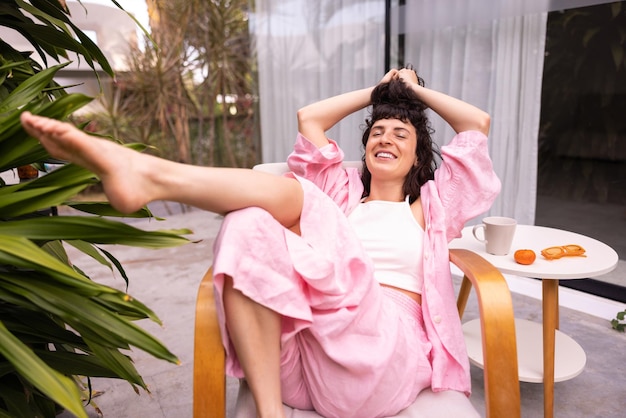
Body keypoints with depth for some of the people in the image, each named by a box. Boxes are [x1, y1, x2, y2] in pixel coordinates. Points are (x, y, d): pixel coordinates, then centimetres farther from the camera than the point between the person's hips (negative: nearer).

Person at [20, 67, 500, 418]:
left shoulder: (432, 204, 25)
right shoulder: (343, 194, 28)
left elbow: (478, 123, 27)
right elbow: (309, 117, 29)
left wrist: (417, 89, 38)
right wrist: (377, 90, 40)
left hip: (386, 349, -2)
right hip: (313, 346, 3)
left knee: (290, 192, -19)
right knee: (248, 226, -27)